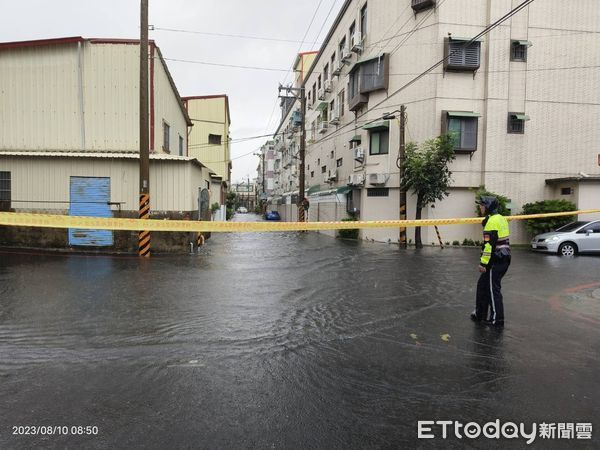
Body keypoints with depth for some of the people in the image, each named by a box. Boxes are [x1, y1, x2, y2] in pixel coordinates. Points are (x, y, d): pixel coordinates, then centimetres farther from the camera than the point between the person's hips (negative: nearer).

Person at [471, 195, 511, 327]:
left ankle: (497, 319, 11)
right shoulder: (501, 218, 14)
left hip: (495, 261, -10)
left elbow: (489, 244, -22)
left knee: (493, 289, 1)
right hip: (503, 259, 10)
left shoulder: (492, 221, -17)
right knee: (482, 285, 16)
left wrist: (483, 263, -19)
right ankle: (480, 313, 25)